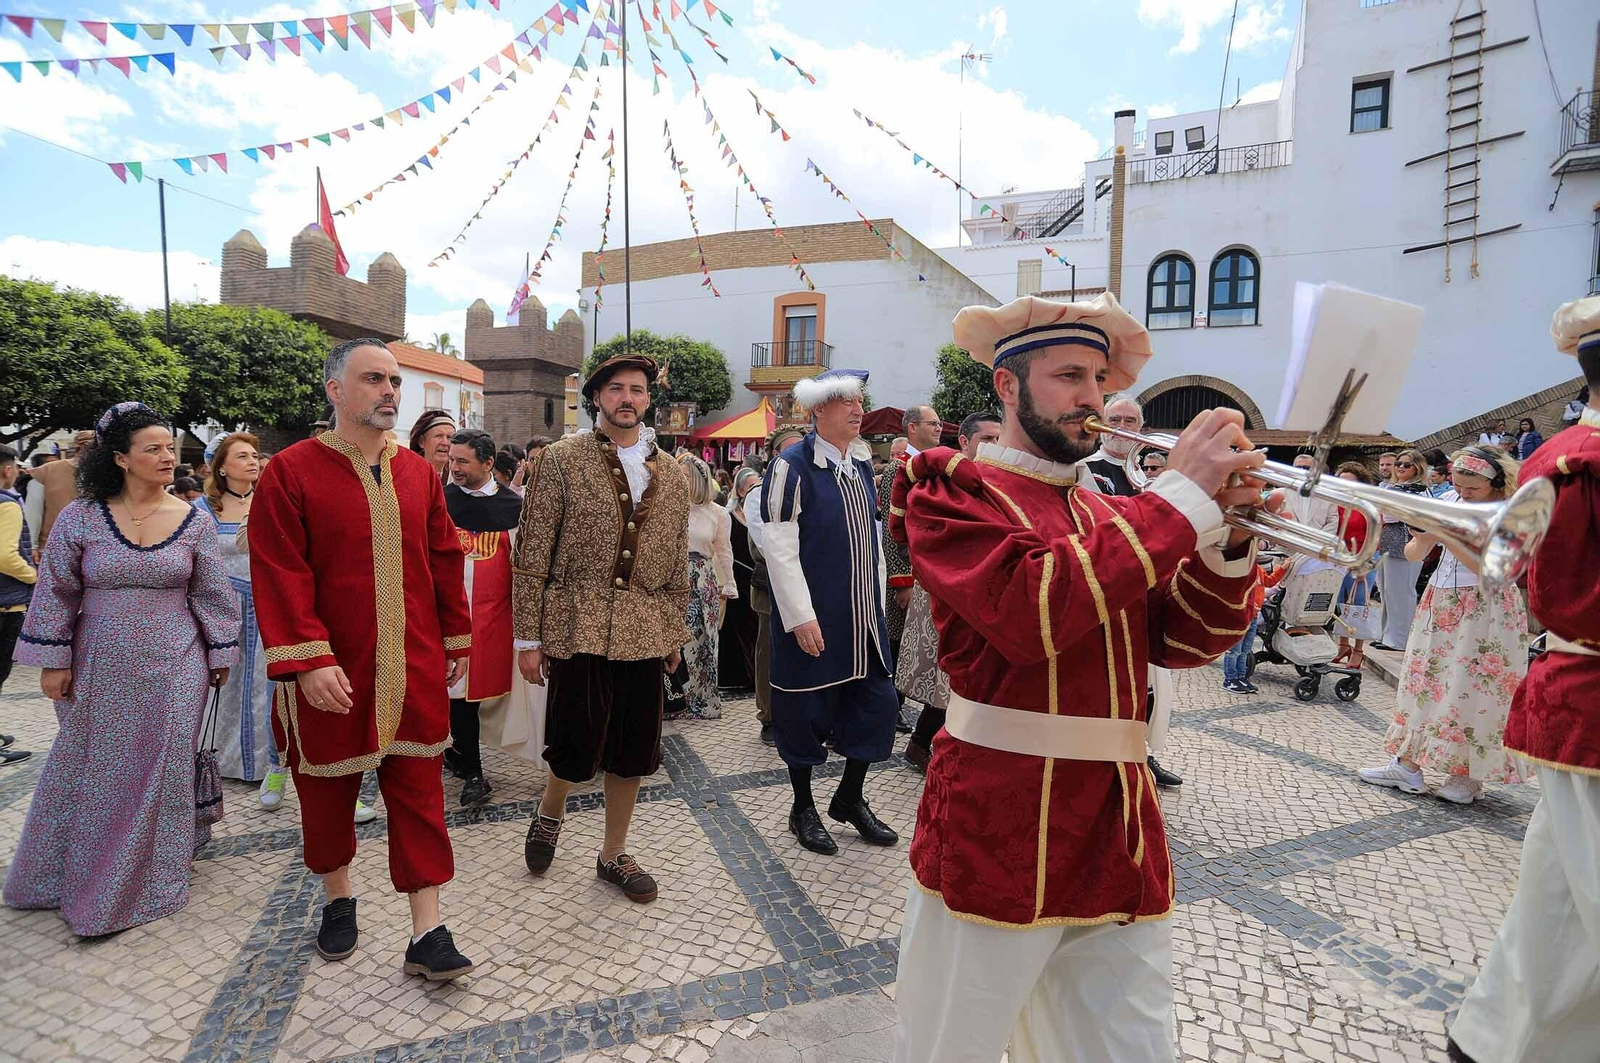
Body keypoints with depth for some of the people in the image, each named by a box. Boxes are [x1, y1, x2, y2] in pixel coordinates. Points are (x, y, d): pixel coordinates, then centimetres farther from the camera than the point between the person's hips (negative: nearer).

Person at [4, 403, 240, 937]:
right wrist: (54, 662, -1)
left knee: (157, 771, 7)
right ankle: (70, 874, 37)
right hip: (99, 669, 0)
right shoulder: (79, 517, -4)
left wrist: (220, 657, 4)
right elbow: (55, 594, 1)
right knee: (88, 770, 14)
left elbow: (212, 596, 2)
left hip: (172, 671, 0)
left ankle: (143, 884, 24)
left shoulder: (193, 521, -3)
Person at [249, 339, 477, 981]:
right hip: (330, 673, -2)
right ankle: (338, 899, 38)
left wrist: (456, 638, 11)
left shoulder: (418, 473, 6)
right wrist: (307, 659, -19)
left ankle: (427, 932, 11)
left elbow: (444, 561, 10)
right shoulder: (290, 472, -6)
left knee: (418, 790, 4)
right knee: (329, 790, 15)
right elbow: (280, 575, -12)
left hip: (414, 670, 3)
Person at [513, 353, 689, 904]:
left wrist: (676, 634, 13)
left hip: (645, 632, 4)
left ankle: (613, 855, 31)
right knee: (576, 749, 4)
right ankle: (548, 814, 38)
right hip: (578, 627, -4)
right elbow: (531, 556, -4)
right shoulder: (561, 460, -3)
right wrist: (528, 638, -6)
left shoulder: (671, 473, 10)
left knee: (633, 753, 10)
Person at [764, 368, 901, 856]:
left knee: (877, 702, 10)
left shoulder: (860, 464, 12)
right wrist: (800, 616, -18)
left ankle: (850, 797, 30)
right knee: (806, 708, 6)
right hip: (812, 618, -7)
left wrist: (877, 601, 14)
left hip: (863, 615, 7)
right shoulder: (793, 466, -11)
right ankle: (803, 809, 25)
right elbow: (779, 545, -16)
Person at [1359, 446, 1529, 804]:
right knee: (1423, 681, 7)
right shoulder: (1449, 500, 4)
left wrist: (1449, 538, -21)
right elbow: (1412, 555, 5)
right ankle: (1408, 764, 14)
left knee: (1473, 691, -2)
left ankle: (1469, 775, 11)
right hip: (1440, 604, 6)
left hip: (1486, 611, -6)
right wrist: (1423, 540, -17)